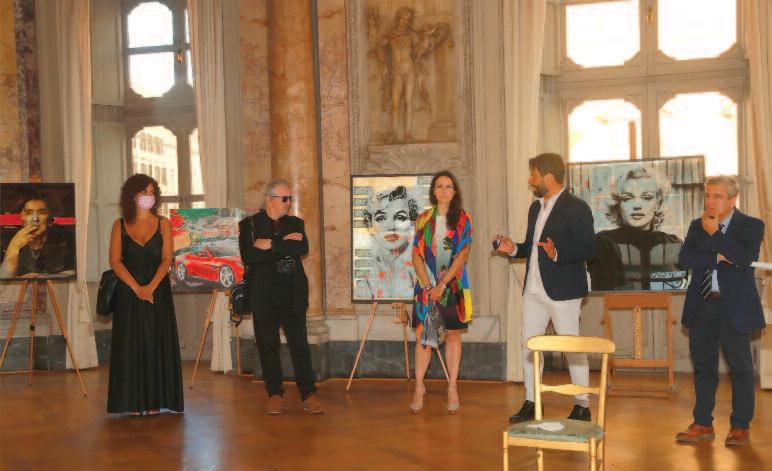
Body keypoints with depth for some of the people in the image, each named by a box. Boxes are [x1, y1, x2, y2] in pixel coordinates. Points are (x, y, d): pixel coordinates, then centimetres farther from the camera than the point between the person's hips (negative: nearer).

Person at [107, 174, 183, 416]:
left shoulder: (163, 224, 5)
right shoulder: (120, 225, 5)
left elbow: (166, 259, -3)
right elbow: (115, 261, -2)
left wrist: (151, 287, -15)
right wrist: (136, 287, -13)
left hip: (158, 290, 0)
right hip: (128, 291, 0)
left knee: (157, 344, 0)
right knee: (130, 344, 0)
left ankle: (155, 402, 6)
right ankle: (133, 403, 5)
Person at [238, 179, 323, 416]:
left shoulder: (295, 223, 11)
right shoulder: (249, 224, 3)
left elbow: (303, 248, -8)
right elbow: (248, 256, -13)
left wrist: (271, 245, -12)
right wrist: (284, 245, -13)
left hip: (292, 293, 1)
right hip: (263, 294, -1)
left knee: (300, 344, 0)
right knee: (268, 345, 4)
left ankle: (308, 395, 4)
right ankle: (275, 394, 15)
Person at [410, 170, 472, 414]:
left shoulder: (463, 219, 2)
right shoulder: (423, 219, 7)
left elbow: (462, 255, -6)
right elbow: (416, 255, 3)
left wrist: (442, 284, -13)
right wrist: (428, 286, -8)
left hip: (453, 285, -1)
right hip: (426, 284, 1)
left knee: (453, 334, 3)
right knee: (422, 335, 0)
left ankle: (452, 389, 9)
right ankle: (419, 387, 7)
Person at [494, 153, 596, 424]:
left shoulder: (576, 208, -10)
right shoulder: (535, 207, 16)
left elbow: (588, 249, -17)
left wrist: (557, 254, -30)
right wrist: (513, 249, 5)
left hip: (562, 290, -8)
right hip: (533, 289, 8)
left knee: (572, 348, 1)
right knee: (529, 346, 10)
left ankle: (582, 406, 12)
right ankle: (531, 404, 20)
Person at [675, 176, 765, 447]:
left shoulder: (751, 226, -2)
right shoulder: (697, 226, 9)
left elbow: (746, 257, -20)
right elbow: (685, 259, -4)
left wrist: (714, 233, -15)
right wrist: (716, 257, -17)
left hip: (734, 307, -4)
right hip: (702, 306, 4)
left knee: (740, 368, 5)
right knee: (703, 366, 10)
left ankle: (740, 426, 17)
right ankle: (703, 424, 20)